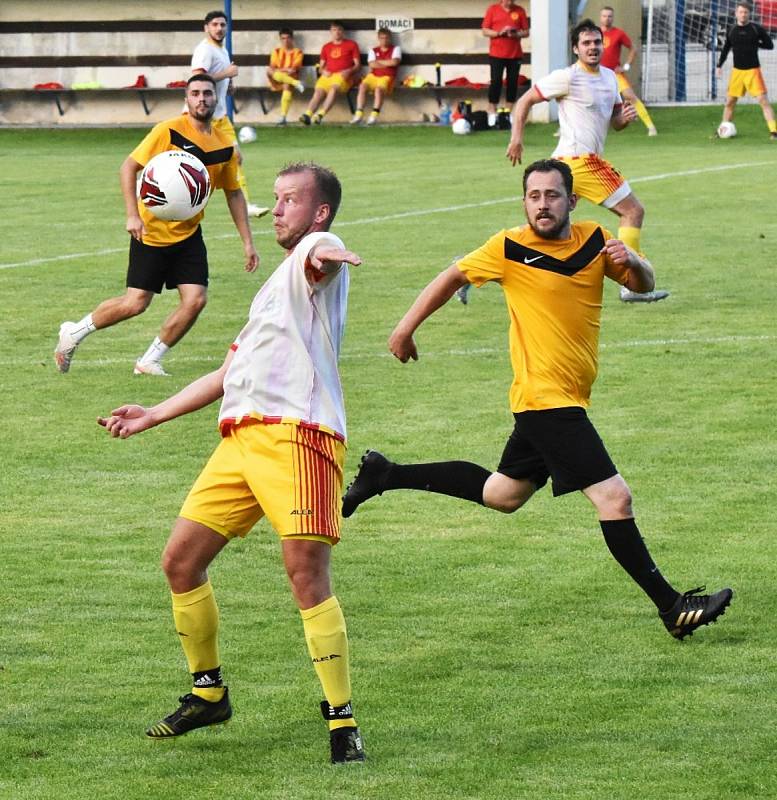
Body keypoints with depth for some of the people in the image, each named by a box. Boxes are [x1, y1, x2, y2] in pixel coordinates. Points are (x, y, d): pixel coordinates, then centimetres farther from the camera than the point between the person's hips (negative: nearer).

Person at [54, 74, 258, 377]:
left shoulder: (225, 146, 2)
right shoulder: (169, 131, -14)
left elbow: (234, 193, 13)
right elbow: (128, 167, -12)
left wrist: (247, 242, 9)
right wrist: (132, 215, -21)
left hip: (189, 235, 5)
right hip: (152, 232, -5)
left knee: (195, 300, -10)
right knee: (135, 304, -6)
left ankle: (150, 361, 7)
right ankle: (75, 332, 18)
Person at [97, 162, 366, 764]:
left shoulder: (317, 250, 3)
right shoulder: (276, 286, 31)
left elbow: (322, 254, -26)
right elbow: (229, 374, 37)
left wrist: (324, 254, -52)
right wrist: (151, 417, 37)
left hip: (296, 434, -9)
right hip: (241, 438, 9)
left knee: (307, 574, -17)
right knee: (181, 560, 8)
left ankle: (342, 720, -13)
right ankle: (208, 692, 23)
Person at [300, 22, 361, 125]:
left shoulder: (351, 45, 14)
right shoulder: (326, 47, 24)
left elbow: (357, 65, 9)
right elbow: (321, 66, 23)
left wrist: (349, 71, -11)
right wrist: (324, 71, -1)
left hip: (343, 76, -3)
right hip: (328, 75, 3)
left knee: (334, 88, -35)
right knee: (318, 91, -26)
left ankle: (321, 114, -48)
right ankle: (307, 115, -45)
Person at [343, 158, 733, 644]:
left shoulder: (595, 241, 4)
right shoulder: (510, 248, -9)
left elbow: (644, 285, 9)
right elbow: (454, 277, 5)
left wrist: (632, 262, -14)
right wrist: (407, 327, 9)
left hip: (568, 400, 7)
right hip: (545, 398, -7)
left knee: (503, 495, 22)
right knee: (614, 497, -13)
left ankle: (388, 475, 33)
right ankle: (672, 607, -8)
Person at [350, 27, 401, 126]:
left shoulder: (395, 49, 8)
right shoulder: (373, 50, 15)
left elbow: (394, 62, -11)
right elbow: (372, 64, -2)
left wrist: (379, 62, -1)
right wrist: (387, 64, -5)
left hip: (387, 77, -3)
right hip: (373, 76, 3)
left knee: (379, 88, -36)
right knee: (362, 86, -28)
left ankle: (374, 115, -42)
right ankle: (359, 114, -33)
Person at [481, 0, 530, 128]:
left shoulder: (519, 11, 5)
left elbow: (526, 32, 7)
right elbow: (485, 31, 1)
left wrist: (516, 34, -14)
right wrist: (499, 32, -16)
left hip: (515, 54, 2)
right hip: (496, 54, -2)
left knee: (512, 82, 4)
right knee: (496, 81, -6)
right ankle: (492, 113, 2)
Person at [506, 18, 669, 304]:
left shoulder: (609, 77, 16)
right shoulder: (568, 77, -10)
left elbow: (615, 122, 22)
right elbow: (525, 101, -5)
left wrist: (625, 117, -1)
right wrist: (517, 138, -11)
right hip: (580, 160, -9)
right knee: (633, 211, -5)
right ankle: (632, 286, -3)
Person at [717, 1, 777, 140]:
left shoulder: (756, 29, -5)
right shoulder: (731, 30, 5)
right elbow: (726, 49, 17)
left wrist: (755, 44, -8)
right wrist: (719, 65, 12)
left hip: (753, 70, -4)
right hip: (737, 71, 4)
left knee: (763, 100, -11)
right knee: (729, 102, 7)